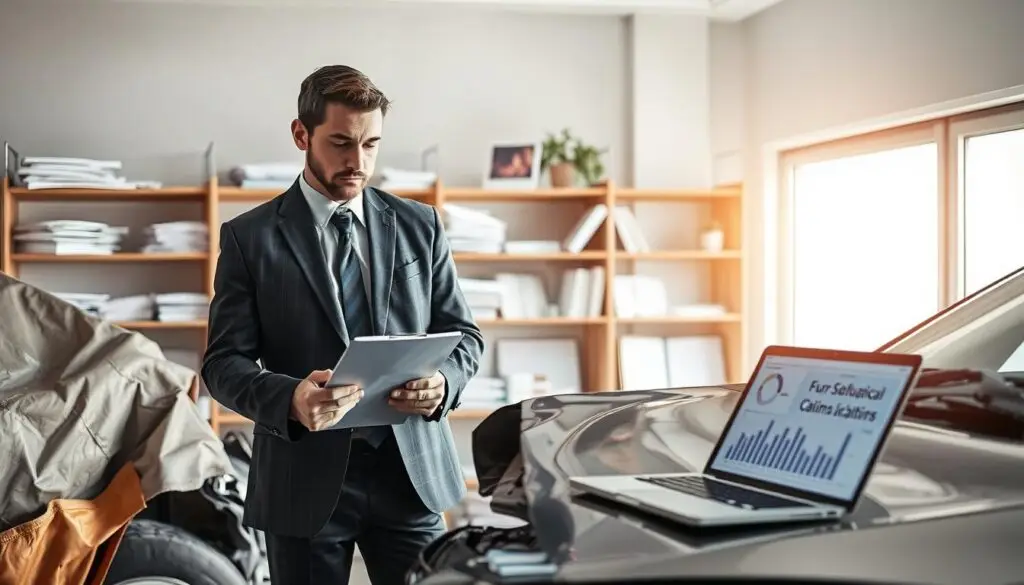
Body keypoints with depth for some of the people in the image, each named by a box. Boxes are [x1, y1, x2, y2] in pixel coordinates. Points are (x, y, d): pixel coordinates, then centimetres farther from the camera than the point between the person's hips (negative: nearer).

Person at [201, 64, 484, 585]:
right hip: (306, 476, -1)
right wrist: (290, 398, -24)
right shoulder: (249, 237, 0)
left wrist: (443, 382, -13)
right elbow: (224, 362, -3)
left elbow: (462, 332, 10)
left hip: (411, 470, 2)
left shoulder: (419, 226, 8)